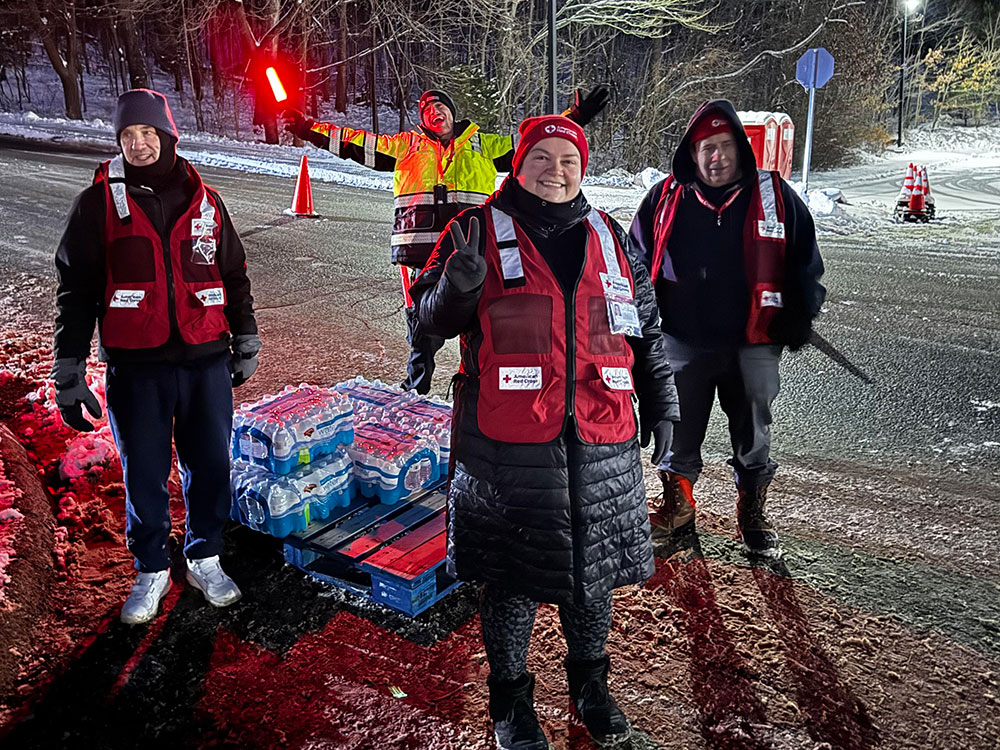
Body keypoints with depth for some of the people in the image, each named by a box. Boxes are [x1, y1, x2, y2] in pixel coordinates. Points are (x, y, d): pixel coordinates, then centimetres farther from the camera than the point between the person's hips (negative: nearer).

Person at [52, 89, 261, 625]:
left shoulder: (203, 200, 8)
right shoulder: (98, 203, 1)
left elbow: (235, 277, 16)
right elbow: (75, 292, 1)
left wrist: (246, 344, 17)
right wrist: (68, 375, -2)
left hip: (206, 362, 2)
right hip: (135, 368, -2)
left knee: (210, 466, 9)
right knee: (144, 475, 7)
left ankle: (204, 559, 29)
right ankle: (151, 571, 27)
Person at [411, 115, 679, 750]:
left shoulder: (610, 238, 12)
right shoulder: (482, 230, 2)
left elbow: (647, 329, 19)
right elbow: (435, 316, 0)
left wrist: (662, 405, 18)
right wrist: (457, 284, -22)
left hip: (601, 441, 4)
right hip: (509, 443, -3)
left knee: (593, 567, 15)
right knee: (514, 576, 8)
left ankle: (590, 683, 39)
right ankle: (511, 697, 30)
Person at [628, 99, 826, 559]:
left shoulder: (774, 196, 1)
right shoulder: (665, 199, 1)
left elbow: (804, 263, 9)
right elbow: (636, 262, 10)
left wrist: (798, 321, 7)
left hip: (752, 343, 0)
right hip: (684, 342, 0)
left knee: (753, 431, 12)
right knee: (679, 431, 11)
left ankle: (753, 515, 29)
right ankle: (676, 507, 29)